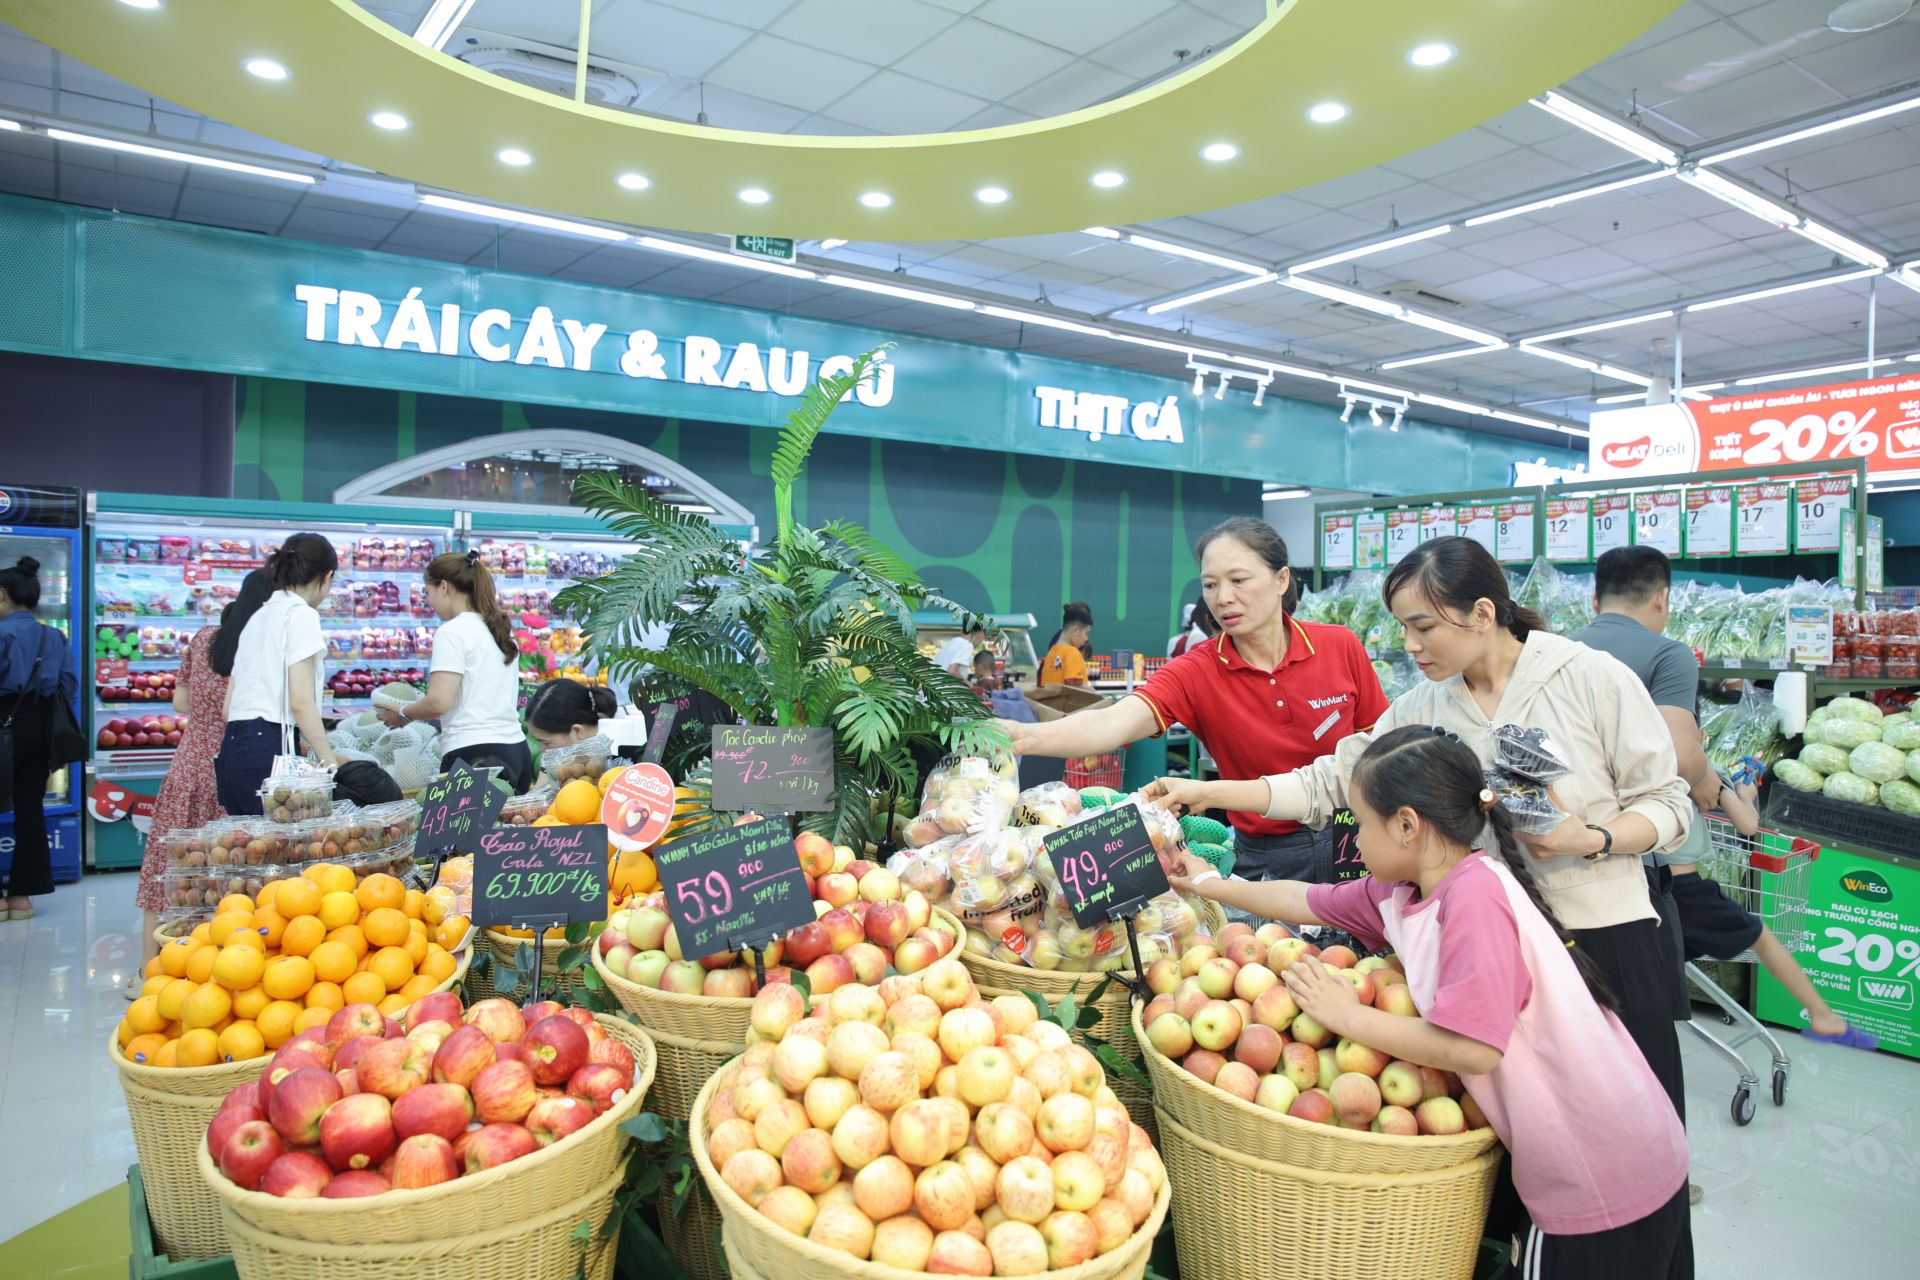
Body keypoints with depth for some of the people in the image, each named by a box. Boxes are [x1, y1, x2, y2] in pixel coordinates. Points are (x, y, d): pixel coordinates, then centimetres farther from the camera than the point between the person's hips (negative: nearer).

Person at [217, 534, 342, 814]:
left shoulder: (257, 616, 20)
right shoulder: (301, 614, -5)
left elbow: (229, 704, 20)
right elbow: (300, 702, -14)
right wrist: (332, 765, -12)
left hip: (233, 746, 9)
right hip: (268, 751, -9)